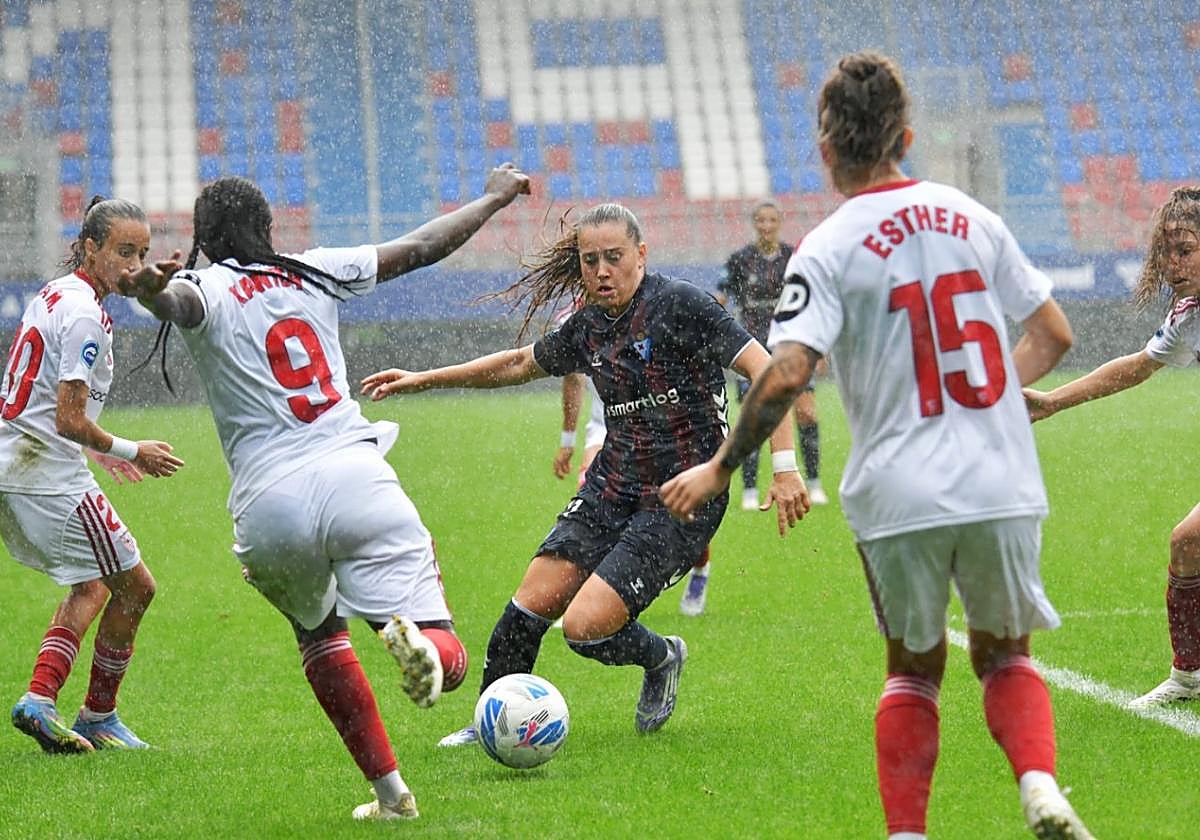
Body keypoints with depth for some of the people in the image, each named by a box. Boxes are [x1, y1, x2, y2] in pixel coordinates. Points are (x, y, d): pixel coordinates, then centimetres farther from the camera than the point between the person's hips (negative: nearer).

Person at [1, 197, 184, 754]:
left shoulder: (53, 295, 14)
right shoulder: (85, 315, -16)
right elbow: (69, 419, -20)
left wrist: (95, 450, 24)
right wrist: (130, 453, -7)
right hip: (49, 476, -10)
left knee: (92, 584, 20)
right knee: (135, 586, 2)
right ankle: (98, 717, 11)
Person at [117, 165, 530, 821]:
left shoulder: (205, 288, 5)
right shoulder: (312, 272, 16)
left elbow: (176, 302, -21)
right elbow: (420, 247, 25)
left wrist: (149, 293, -44)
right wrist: (492, 198, 41)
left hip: (269, 506, -1)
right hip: (356, 476, 1)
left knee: (319, 633, 29)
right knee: (448, 664, -1)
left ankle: (389, 790, 20)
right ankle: (415, 636, -38)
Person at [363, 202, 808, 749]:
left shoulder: (679, 304, -13)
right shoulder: (588, 326, 8)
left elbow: (764, 371, -17)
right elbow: (520, 364, 26)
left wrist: (784, 466, -25)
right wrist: (422, 379, 27)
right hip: (610, 490, 6)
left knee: (584, 627, -16)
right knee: (531, 605, -5)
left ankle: (661, 658, 16)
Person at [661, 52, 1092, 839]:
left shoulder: (827, 251, -7)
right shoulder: (971, 218, 5)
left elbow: (787, 374, -17)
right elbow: (1053, 335, 10)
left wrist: (719, 470, -7)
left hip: (899, 497, -2)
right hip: (1003, 485, 2)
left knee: (914, 669, 16)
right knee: (1006, 656, 18)